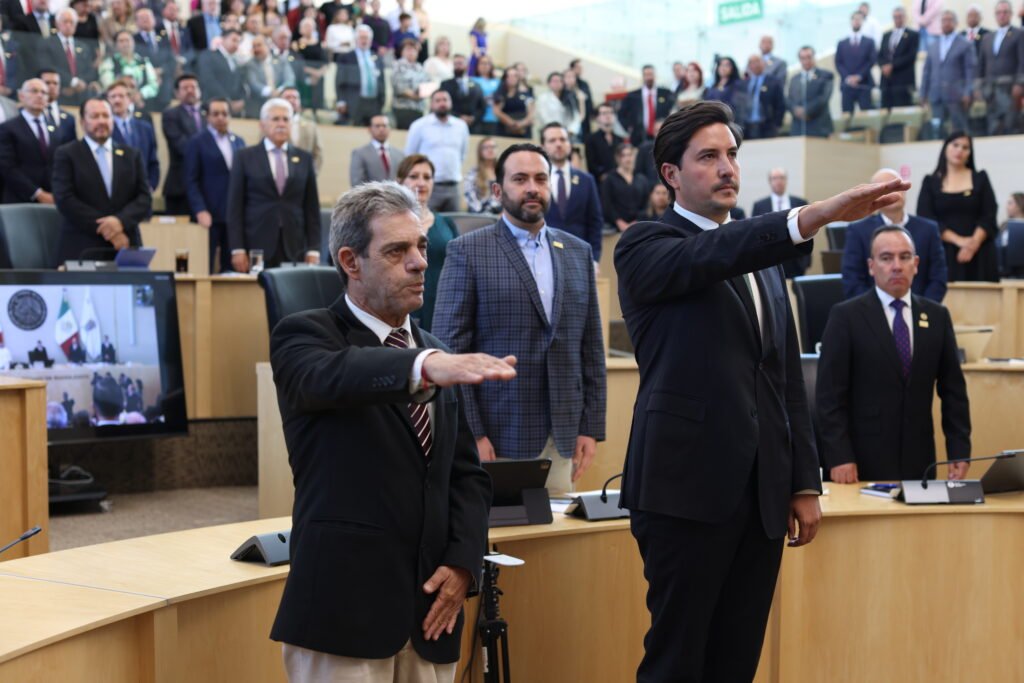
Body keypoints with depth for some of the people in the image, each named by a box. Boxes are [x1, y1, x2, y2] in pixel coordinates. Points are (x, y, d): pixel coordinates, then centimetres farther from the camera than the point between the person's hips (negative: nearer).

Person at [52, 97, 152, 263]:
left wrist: (121, 221, -14)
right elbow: (65, 200, -6)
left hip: (126, 247, 3)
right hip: (82, 250, -2)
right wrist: (102, 227, -14)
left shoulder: (131, 155, 15)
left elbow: (145, 199, 7)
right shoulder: (66, 155, 5)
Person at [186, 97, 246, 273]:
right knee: (205, 267, -3)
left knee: (232, 267, 1)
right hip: (208, 215, -4)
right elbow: (191, 180, -2)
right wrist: (200, 211, -13)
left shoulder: (239, 142, 15)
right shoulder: (197, 142, 2)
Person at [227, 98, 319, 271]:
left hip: (294, 250, 2)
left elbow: (312, 207, 10)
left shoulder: (304, 159, 11)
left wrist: (313, 250, 2)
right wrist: (237, 250, -6)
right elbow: (235, 207, 2)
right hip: (256, 249, -2)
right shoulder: (244, 157, 6)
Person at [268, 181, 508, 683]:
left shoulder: (436, 353, 15)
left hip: (430, 608, 5)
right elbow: (330, 375, -27)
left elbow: (468, 474, 15)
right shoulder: (304, 336, -3)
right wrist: (426, 367, -45)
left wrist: (462, 563, -2)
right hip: (344, 608, -5)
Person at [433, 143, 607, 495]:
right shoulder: (467, 251, -1)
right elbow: (450, 349, -6)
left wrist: (591, 427, 7)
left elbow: (591, 348, 13)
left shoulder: (578, 252, 12)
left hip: (561, 439, 4)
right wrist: (469, 433, -12)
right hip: (495, 437, -4)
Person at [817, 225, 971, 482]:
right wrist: (839, 457, -14)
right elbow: (830, 394, -7)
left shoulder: (937, 316, 9)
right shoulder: (845, 316, -3)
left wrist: (959, 451, 3)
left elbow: (953, 391, 11)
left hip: (918, 461, 3)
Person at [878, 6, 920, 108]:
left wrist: (892, 65, -13)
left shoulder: (913, 35, 3)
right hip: (887, 80, 5)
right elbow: (880, 56, 16)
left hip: (903, 80, -5)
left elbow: (911, 56, -8)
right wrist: (884, 66, -6)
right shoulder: (886, 35, 21)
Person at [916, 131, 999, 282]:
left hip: (977, 254, 1)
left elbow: (989, 217, 3)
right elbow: (925, 218, -3)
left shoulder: (980, 179, 10)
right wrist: (958, 240, -15)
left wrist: (974, 242, -15)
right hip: (943, 253, -1)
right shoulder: (930, 182, 7)